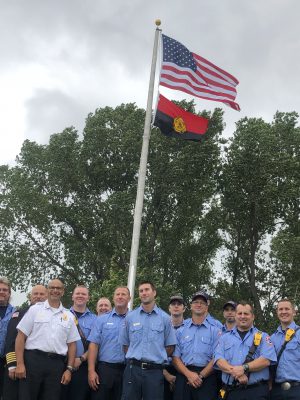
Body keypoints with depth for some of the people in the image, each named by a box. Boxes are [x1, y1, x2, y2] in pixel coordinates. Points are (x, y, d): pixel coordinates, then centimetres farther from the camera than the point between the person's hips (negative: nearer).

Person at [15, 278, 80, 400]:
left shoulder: (69, 316, 12)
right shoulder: (35, 309, 5)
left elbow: (71, 344, 12)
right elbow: (21, 336, 0)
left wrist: (69, 369, 4)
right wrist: (20, 363, -9)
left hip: (56, 364, 3)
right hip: (32, 360, -2)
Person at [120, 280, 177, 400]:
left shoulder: (165, 318, 3)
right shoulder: (130, 317, 7)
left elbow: (170, 347, 6)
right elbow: (125, 344, 13)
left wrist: (157, 358, 5)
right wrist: (134, 359, 7)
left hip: (154, 371, -1)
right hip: (133, 369, 1)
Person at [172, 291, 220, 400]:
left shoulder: (215, 330, 5)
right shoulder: (181, 330, 11)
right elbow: (175, 357, 4)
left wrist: (200, 376, -12)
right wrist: (189, 374, -11)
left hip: (206, 378, -1)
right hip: (183, 377, 2)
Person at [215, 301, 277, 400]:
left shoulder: (263, 337, 8)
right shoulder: (224, 338, 13)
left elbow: (266, 360, -8)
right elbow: (219, 360, -1)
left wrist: (244, 368, -17)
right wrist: (235, 372, -18)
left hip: (257, 391, -2)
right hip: (231, 391, 2)